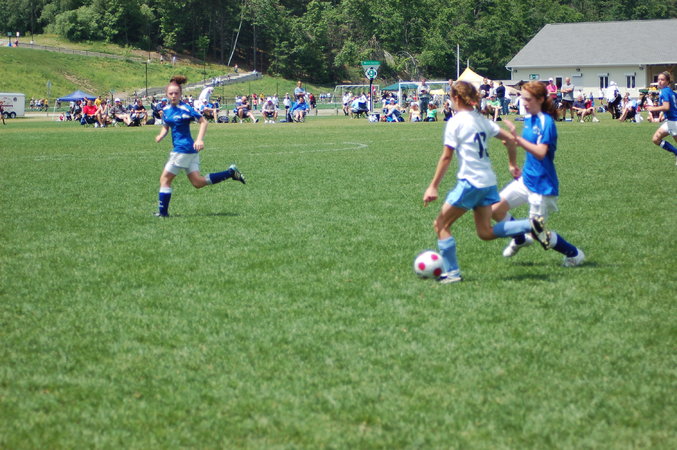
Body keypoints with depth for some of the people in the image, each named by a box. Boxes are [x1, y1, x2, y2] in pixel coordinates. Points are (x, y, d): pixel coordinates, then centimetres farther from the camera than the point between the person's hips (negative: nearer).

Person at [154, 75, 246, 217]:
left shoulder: (185, 109, -12)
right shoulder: (166, 109, 11)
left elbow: (203, 122, -10)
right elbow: (166, 126, 23)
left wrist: (199, 139, -23)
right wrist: (161, 135, 1)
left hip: (184, 149, -8)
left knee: (165, 179, -2)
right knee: (198, 182, 7)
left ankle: (163, 212, 7)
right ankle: (230, 172, 12)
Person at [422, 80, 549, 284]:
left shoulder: (456, 122, -9)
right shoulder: (482, 120, 12)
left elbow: (446, 157, -11)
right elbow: (510, 139, 13)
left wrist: (433, 187, -8)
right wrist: (512, 164, 26)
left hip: (470, 181, -8)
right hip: (489, 182, 8)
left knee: (441, 225, 5)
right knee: (485, 233, 10)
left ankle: (452, 273, 3)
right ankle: (531, 225, -4)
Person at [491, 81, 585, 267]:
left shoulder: (546, 122, -19)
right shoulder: (529, 119, 6)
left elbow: (541, 152, -30)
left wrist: (517, 138, -34)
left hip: (542, 185, -8)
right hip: (526, 179, 8)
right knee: (495, 209, 1)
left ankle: (574, 254, 21)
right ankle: (520, 239, 26)